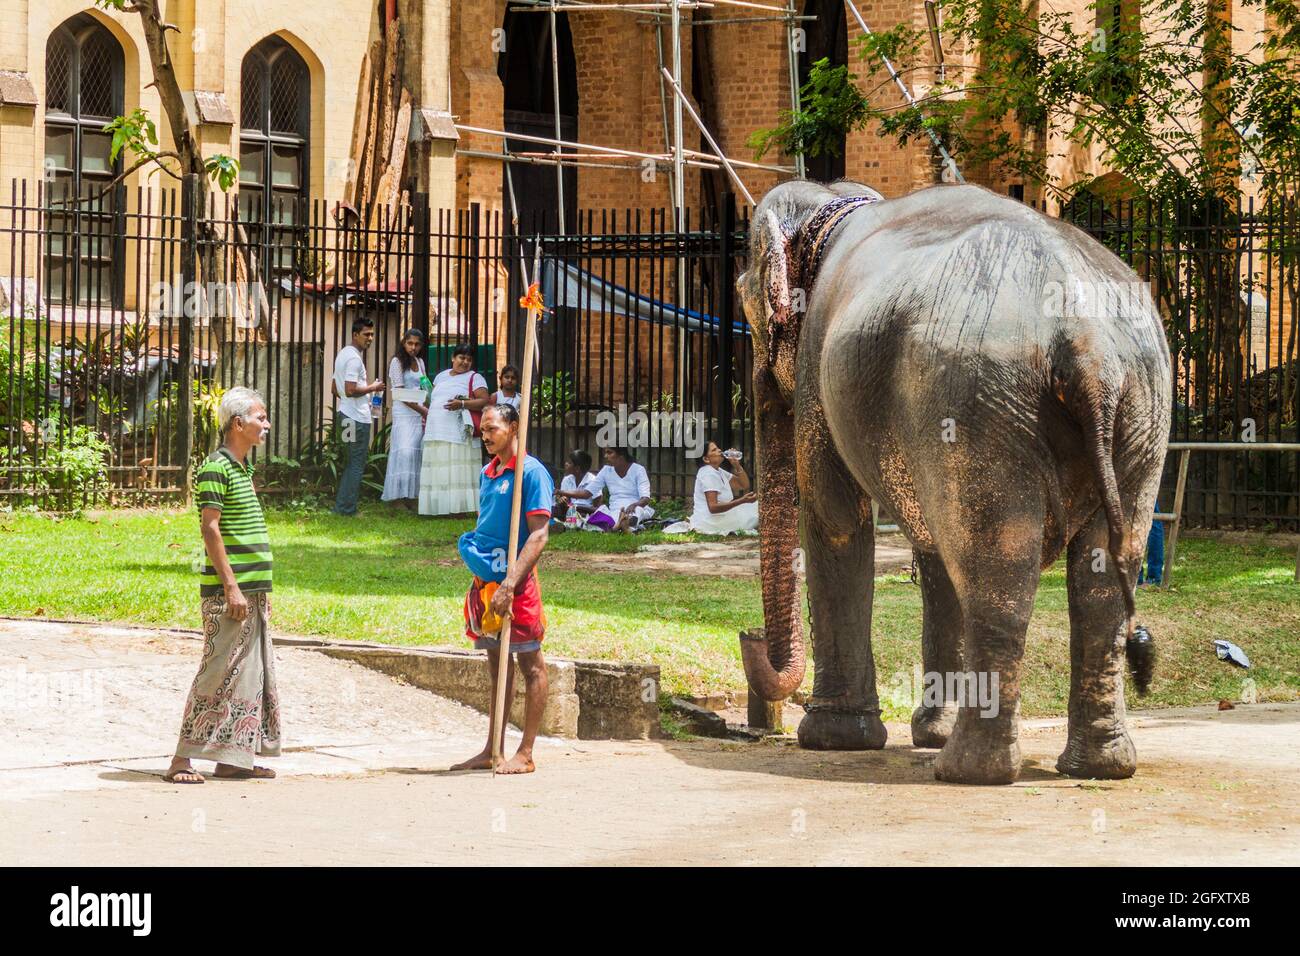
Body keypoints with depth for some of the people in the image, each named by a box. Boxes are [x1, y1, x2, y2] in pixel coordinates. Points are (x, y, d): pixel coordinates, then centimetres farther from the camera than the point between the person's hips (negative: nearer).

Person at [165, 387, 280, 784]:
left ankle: (233, 758, 14)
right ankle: (182, 760, -8)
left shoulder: (241, 468, 17)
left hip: (252, 590, 10)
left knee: (253, 674, 10)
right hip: (228, 591, -10)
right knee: (220, 674, -10)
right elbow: (210, 529, -17)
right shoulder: (216, 468, -12)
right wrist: (231, 586, -21)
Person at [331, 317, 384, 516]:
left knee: (352, 462, 16)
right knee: (357, 464, -4)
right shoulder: (354, 358, -16)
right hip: (357, 417, -10)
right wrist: (373, 388, -10)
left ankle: (342, 507, 17)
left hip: (345, 414, 10)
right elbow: (350, 390, -24)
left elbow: (335, 389, 23)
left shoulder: (343, 354, 17)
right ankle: (346, 508, -3)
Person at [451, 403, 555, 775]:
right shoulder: (487, 473, 14)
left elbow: (538, 535, -16)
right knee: (496, 663, 13)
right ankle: (492, 751, 18)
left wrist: (510, 584, -23)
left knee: (530, 666, 0)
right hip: (486, 580, 8)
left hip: (515, 581, -8)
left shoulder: (531, 472, -10)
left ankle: (525, 754, 2)